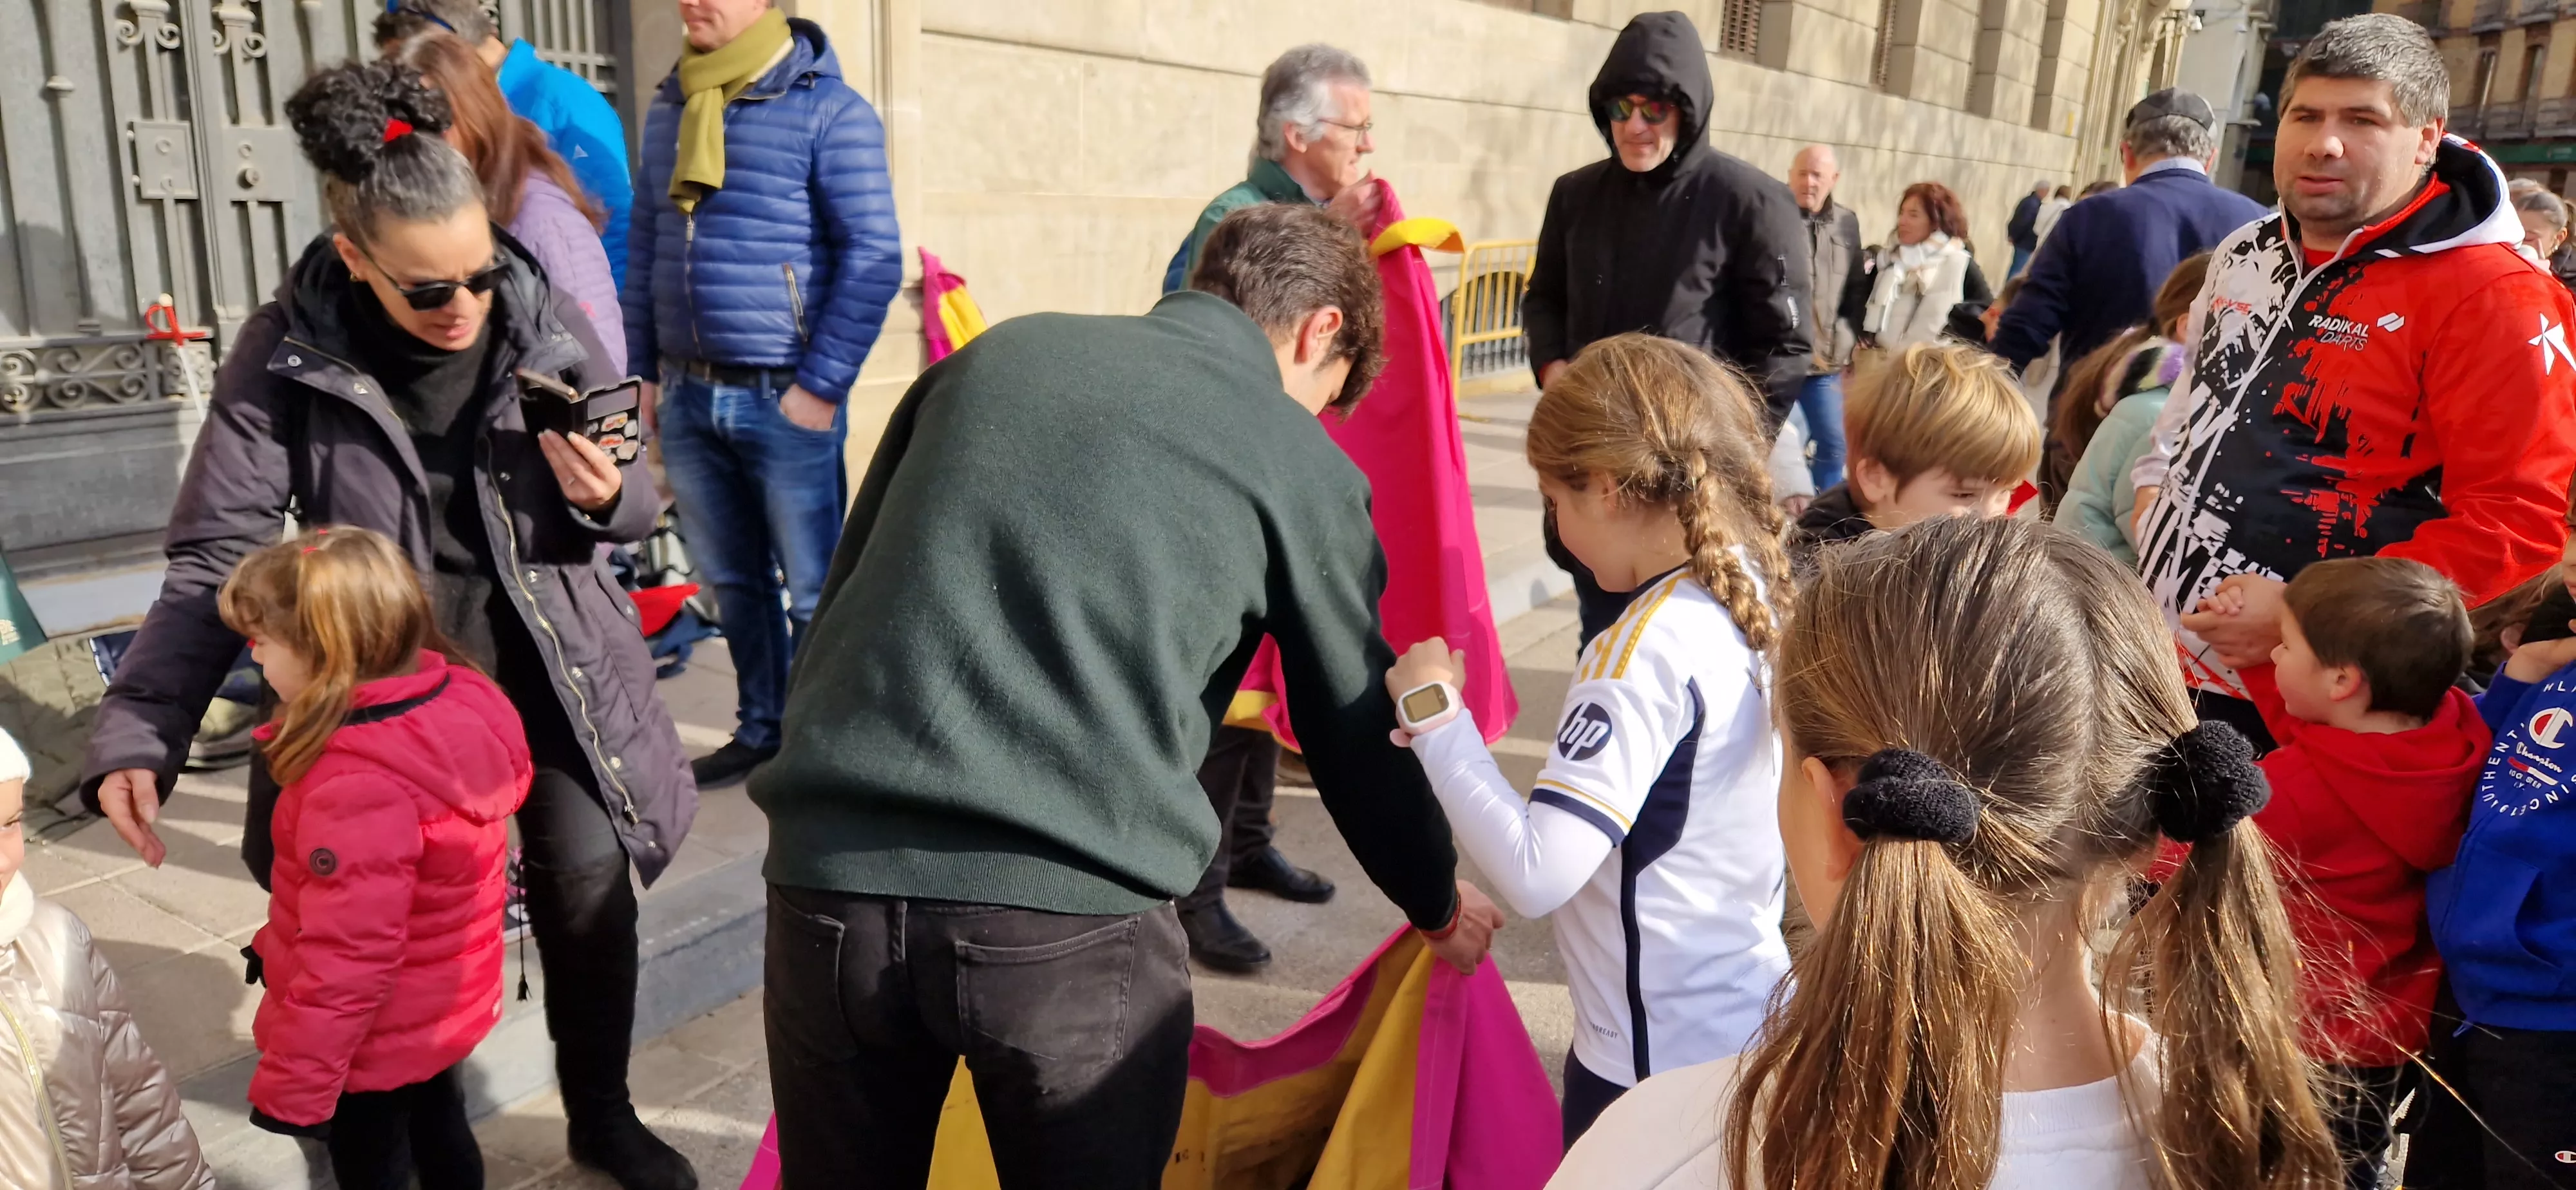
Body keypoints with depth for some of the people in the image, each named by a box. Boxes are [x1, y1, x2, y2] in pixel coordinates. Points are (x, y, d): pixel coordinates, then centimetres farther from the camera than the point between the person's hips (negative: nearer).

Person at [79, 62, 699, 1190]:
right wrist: (136, 730, -21)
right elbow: (217, 556, -11)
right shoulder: (283, 355, -13)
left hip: (544, 662, 1)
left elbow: (632, 506, 3)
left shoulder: (546, 322, -9)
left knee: (588, 875, -4)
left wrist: (605, 496, -22)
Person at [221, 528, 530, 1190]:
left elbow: (348, 956, -31)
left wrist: (295, 1081, -19)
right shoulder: (462, 706, -11)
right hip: (447, 1008, 8)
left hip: (375, 1042, -7)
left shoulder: (359, 787, -35)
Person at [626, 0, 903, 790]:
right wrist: (644, 370, 14)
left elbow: (872, 260, -12)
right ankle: (760, 730, 30)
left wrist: (822, 386, -14)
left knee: (813, 591, 3)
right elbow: (645, 248, 19)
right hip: (687, 398, 6)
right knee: (731, 582, 15)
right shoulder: (668, 109, 12)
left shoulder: (827, 110, -8)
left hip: (786, 401, -6)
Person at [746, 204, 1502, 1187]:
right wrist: (1441, 907, 31)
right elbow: (1356, 733, 14)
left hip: (829, 881, 4)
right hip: (1068, 918, -4)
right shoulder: (1301, 465, 5)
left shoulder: (997, 352, 15)